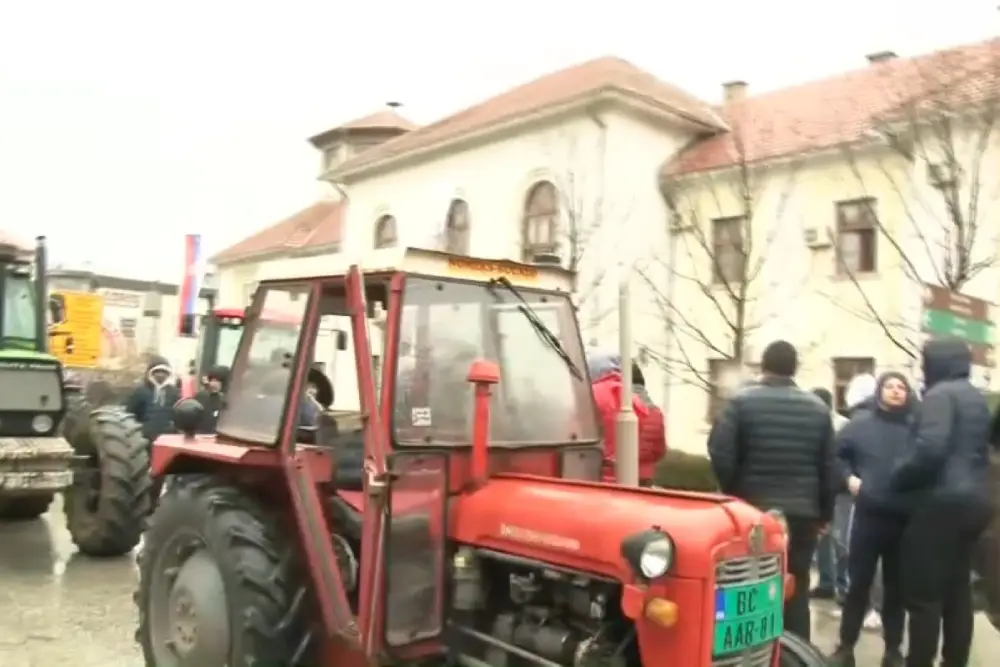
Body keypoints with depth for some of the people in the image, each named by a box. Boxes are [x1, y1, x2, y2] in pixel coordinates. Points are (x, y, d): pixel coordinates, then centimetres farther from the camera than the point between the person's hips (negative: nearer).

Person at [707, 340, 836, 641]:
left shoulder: (742, 402, -5)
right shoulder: (817, 408, 6)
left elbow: (720, 454, -12)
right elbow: (829, 467, 9)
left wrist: (733, 494, 4)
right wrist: (825, 512, 19)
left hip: (753, 510, -2)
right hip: (802, 512, 2)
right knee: (795, 591, 10)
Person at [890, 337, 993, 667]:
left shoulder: (940, 394, -11)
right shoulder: (978, 398, 17)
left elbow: (930, 449, -23)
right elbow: (979, 449, 20)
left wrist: (899, 477, -10)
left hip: (943, 501, -9)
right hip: (973, 501, 9)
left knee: (924, 594, -4)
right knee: (958, 591, 14)